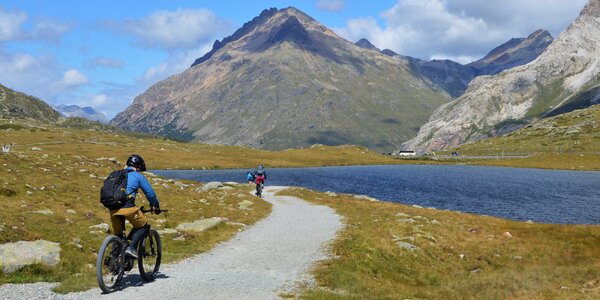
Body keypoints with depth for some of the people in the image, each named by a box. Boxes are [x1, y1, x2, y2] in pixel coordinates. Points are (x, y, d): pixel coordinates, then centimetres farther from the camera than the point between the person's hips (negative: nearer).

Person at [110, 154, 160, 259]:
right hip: (127, 206, -5)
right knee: (143, 227, 13)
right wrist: (156, 206, 28)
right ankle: (131, 248, -6)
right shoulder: (138, 176, 12)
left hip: (113, 208, 6)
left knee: (118, 235, 20)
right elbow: (150, 193, 13)